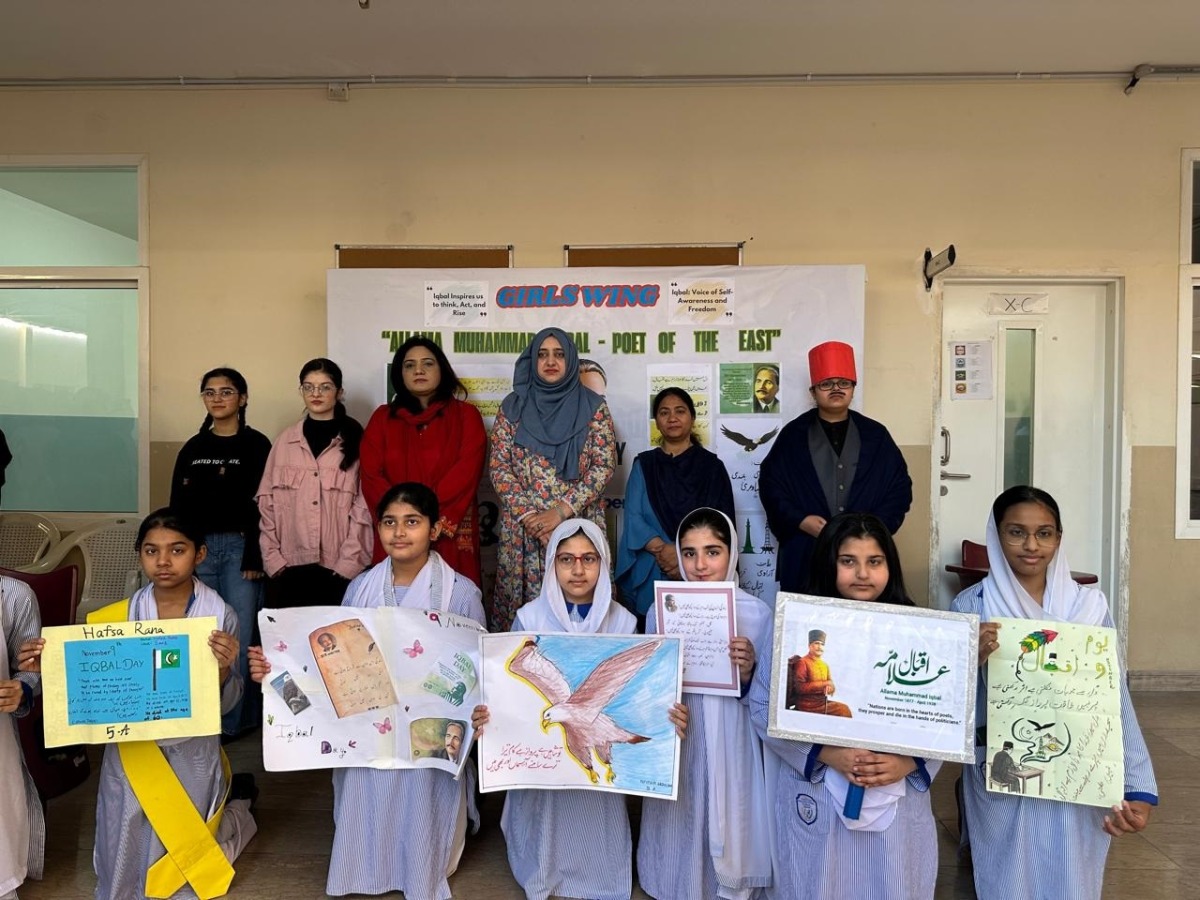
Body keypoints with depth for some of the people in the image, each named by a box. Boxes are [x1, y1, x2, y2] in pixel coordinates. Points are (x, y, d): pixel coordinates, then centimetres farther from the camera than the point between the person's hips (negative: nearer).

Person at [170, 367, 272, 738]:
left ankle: (234, 720, 11)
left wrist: (255, 555, -13)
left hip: (240, 547, -4)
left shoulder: (257, 445, -1)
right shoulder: (192, 448, 12)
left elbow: (265, 504, -7)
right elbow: (178, 505, 12)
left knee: (239, 635, -1)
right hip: (199, 548, 4)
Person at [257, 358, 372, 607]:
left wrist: (348, 563, -9)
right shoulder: (285, 440, 9)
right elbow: (266, 502, 8)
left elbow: (365, 508, -3)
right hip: (289, 568, 2)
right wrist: (273, 558, 0)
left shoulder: (357, 441, 1)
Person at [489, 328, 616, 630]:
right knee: (524, 605, 3)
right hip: (522, 530, 1)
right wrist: (528, 516, -9)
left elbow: (605, 466, -3)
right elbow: (499, 467, 2)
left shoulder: (593, 407, 4)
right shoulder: (513, 407, 7)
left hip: (579, 524, -1)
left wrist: (562, 511, -12)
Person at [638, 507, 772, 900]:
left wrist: (747, 674, -21)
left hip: (732, 745, -1)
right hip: (678, 743, 1)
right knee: (680, 825, 13)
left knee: (729, 823, 12)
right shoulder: (661, 610, -5)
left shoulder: (757, 613, -8)